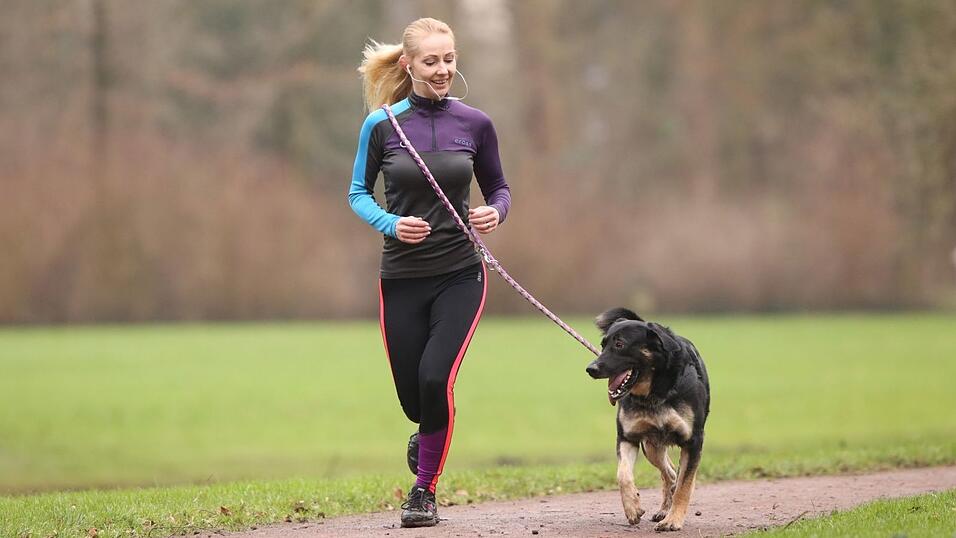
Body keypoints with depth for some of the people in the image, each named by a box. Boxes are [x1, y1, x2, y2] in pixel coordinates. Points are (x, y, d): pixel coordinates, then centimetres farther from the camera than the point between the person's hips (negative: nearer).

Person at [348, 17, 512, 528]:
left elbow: (498, 188, 11)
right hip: (402, 276, 1)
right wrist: (391, 223, -13)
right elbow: (358, 194, 6)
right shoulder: (381, 126, -3)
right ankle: (428, 435, 43)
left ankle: (424, 489, 2)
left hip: (460, 274, -1)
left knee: (436, 378, -18)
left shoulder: (475, 124, 0)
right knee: (411, 394, 4)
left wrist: (495, 213, -11)